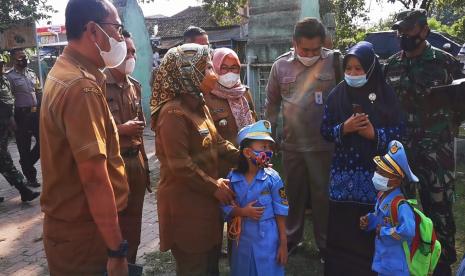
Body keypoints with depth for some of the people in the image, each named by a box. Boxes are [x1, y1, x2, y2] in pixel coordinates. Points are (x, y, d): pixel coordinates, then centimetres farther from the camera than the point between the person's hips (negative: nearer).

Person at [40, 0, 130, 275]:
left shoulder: (63, 72, 7)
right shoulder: (82, 87, -24)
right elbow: (95, 178, -27)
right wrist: (117, 249, -21)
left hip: (68, 222, 9)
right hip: (84, 231, -9)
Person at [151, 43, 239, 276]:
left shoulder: (199, 107, 10)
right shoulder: (173, 112, -22)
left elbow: (217, 142, 14)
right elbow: (180, 165, -25)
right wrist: (214, 187, -16)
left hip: (205, 198, 9)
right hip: (184, 201, -9)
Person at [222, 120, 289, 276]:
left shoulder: (272, 178, -10)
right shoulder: (232, 179, -6)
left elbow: (280, 213, -6)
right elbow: (226, 210, 0)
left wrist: (283, 244, -4)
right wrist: (243, 212, -18)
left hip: (267, 242, -2)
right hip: (243, 241, 2)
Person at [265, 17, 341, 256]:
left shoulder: (334, 61, -7)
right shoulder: (281, 65, 1)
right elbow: (272, 103, 10)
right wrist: (268, 137, 11)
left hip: (325, 144, -2)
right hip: (292, 144, 3)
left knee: (323, 195, 9)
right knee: (294, 193, 17)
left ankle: (326, 244, 29)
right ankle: (291, 238, 36)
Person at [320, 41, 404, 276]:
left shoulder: (385, 93, 0)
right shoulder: (337, 94, 2)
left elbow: (398, 130, 1)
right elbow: (325, 130, 3)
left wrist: (375, 134, -16)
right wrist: (343, 128, -15)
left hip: (376, 169, 0)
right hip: (344, 169, 1)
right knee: (342, 225, 3)